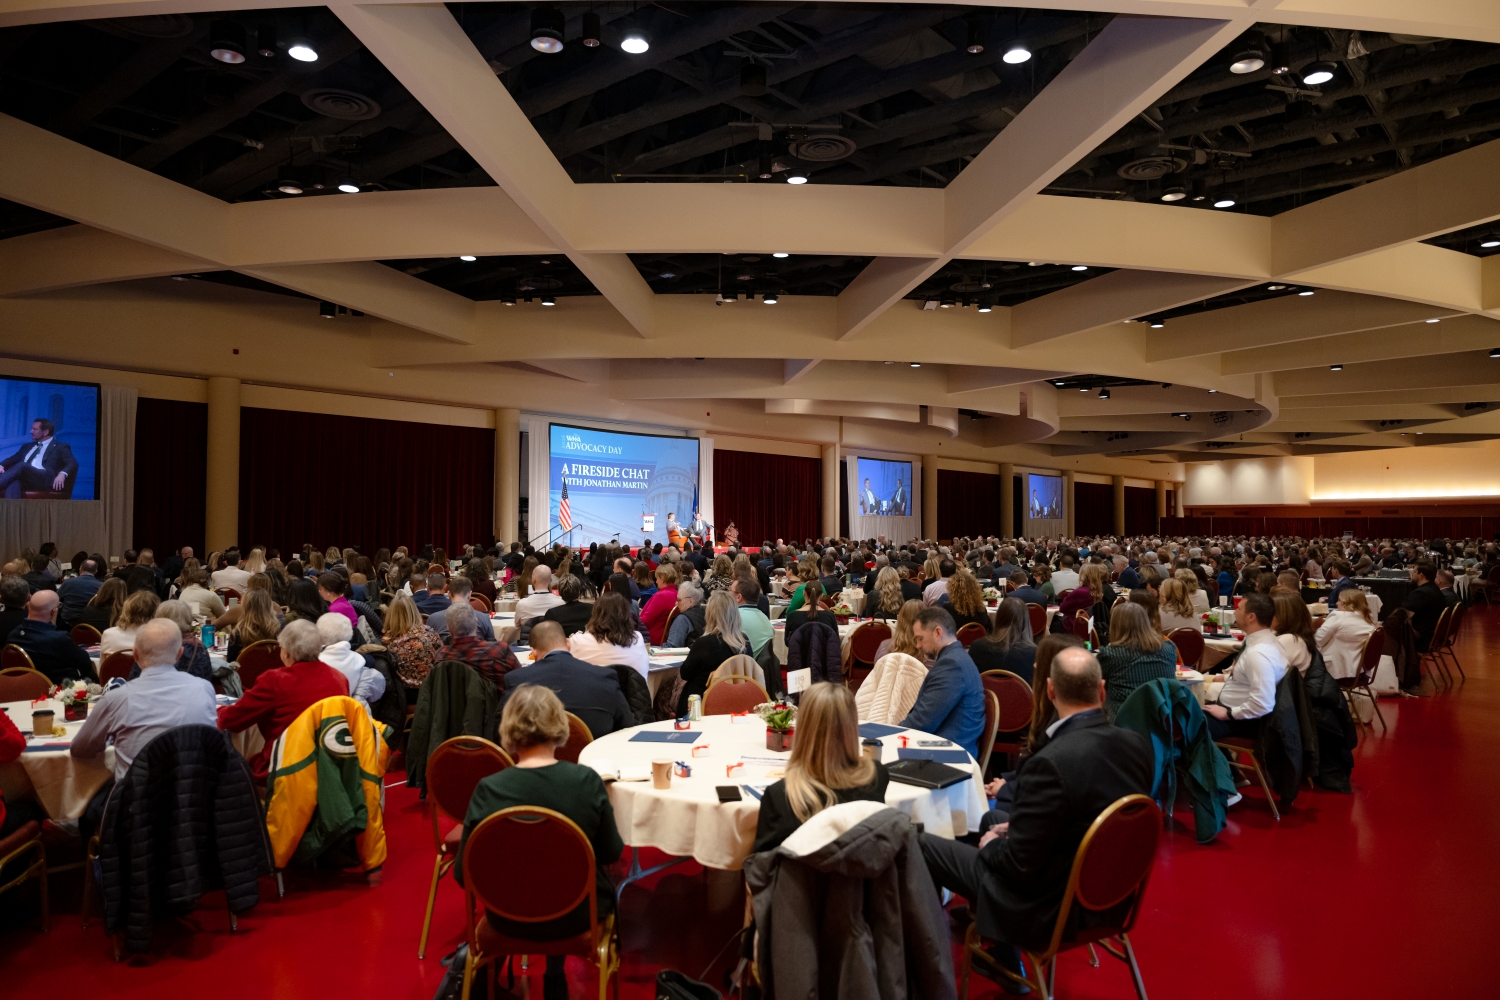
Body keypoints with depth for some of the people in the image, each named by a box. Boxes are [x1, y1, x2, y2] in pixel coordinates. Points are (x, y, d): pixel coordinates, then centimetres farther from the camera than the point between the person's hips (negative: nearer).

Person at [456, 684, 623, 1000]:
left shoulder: (488, 790, -20)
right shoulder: (587, 780, -19)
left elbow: (462, 874, -10)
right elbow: (611, 854, -6)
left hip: (510, 917, 1)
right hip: (578, 913, -1)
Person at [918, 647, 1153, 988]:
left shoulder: (1051, 763, -32)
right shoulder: (1139, 745, -10)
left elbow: (1019, 864, -24)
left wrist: (991, 845, -3)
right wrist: (1016, 825, 7)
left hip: (1049, 907, -7)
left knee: (921, 844, 5)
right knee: (992, 820, 27)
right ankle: (1003, 961, 35)